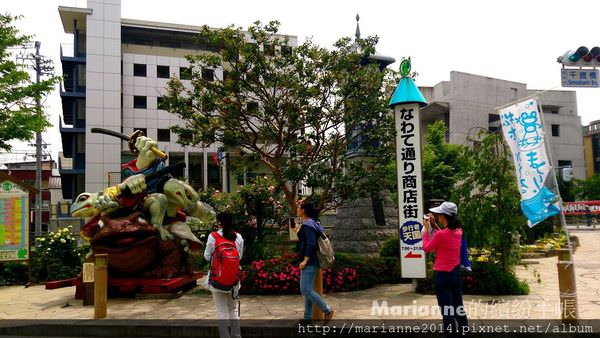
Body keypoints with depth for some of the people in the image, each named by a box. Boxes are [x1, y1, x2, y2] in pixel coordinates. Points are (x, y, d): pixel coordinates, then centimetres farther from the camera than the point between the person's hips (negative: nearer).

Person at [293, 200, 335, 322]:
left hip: (310, 262, -10)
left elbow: (311, 244, -22)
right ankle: (307, 317, 16)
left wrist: (305, 260, -22)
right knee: (306, 290, 11)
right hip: (310, 262, 10)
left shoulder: (307, 225, -15)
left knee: (306, 290, -10)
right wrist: (299, 232, 28)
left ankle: (327, 311, -1)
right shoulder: (312, 223, 15)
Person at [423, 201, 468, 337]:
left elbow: (426, 248, -8)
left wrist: (426, 229, -1)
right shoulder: (458, 231, -1)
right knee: (459, 308, 20)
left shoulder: (440, 234, -23)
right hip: (456, 273, 7)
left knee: (447, 311, 3)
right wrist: (435, 224, 15)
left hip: (443, 275, -7)